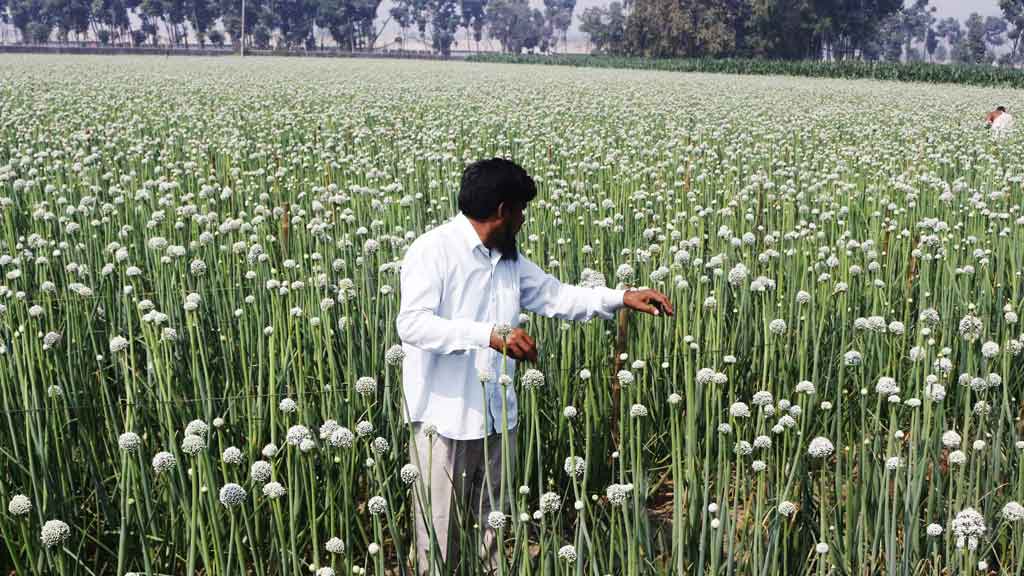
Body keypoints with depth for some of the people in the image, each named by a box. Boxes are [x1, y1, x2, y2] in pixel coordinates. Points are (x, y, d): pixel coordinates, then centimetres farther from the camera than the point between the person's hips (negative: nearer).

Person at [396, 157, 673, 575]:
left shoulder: (509, 259, 9)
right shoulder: (432, 250, -15)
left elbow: (556, 297, 19)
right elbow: (412, 324, -26)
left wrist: (622, 298, 9)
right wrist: (489, 333, -35)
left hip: (497, 415, 7)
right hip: (443, 416, -7)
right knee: (440, 529, 2)